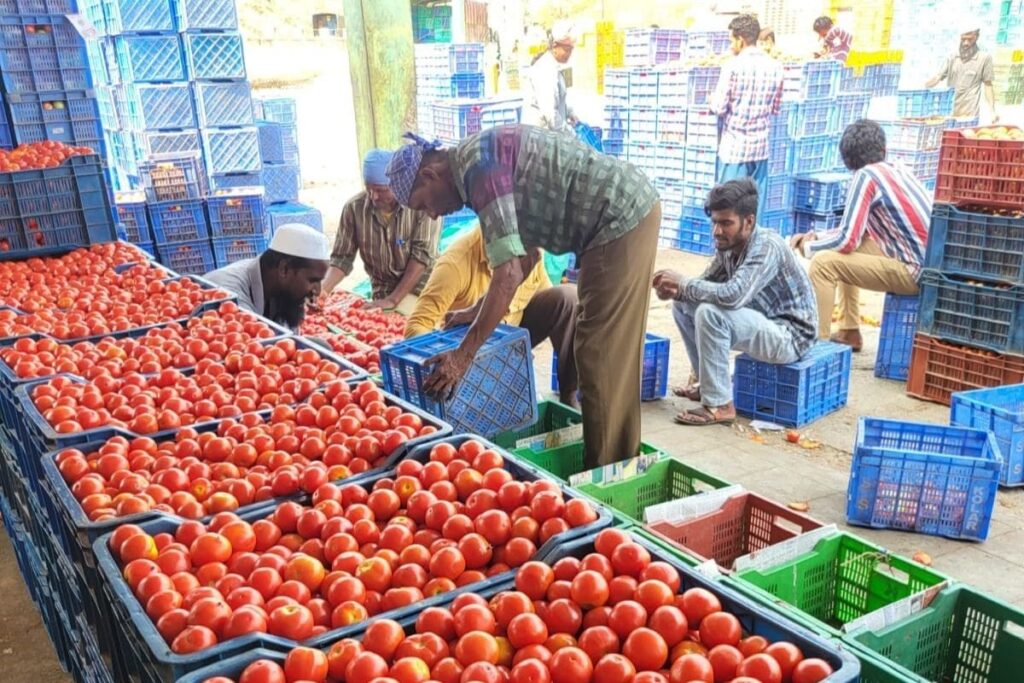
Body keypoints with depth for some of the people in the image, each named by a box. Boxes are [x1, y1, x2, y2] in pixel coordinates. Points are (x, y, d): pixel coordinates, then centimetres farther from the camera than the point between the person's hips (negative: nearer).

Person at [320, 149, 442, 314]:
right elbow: (342, 257, 0)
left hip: (424, 288, -2)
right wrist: (323, 289, -18)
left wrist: (393, 300, -20)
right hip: (384, 293, 3)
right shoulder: (354, 208, -6)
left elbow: (422, 254, -17)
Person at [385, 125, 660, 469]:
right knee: (614, 358, 16)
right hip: (630, 210, 10)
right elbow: (526, 255, 20)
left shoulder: (478, 164, -17)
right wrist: (478, 312, 21)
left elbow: (509, 273, -24)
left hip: (622, 219, -10)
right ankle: (621, 461, 27)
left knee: (601, 357, -5)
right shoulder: (481, 158, 13)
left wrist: (463, 354, -20)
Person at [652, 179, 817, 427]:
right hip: (760, 321, 9)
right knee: (682, 304, 5)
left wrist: (682, 281, -27)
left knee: (710, 313, -30)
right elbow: (708, 285, 8)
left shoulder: (767, 247, -26)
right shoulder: (728, 245, -1)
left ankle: (719, 405, -19)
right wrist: (675, 290, -15)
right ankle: (710, 383, 14)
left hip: (789, 335, -9)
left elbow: (732, 295, -39)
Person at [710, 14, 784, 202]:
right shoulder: (775, 67, 4)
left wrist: (712, 99, 9)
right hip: (760, 146, 5)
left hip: (734, 147, -5)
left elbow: (719, 107, -12)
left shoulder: (733, 65, -12)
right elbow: (776, 108, 13)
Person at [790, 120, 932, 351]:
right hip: (929, 264, 9)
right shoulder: (898, 169, 13)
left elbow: (847, 240, -16)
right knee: (846, 252, 23)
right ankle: (849, 332, 27)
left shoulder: (866, 176, -12)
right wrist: (817, 237, 13)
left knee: (823, 262, -13)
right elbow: (857, 229, 21)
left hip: (915, 272, -9)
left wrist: (809, 247, 2)